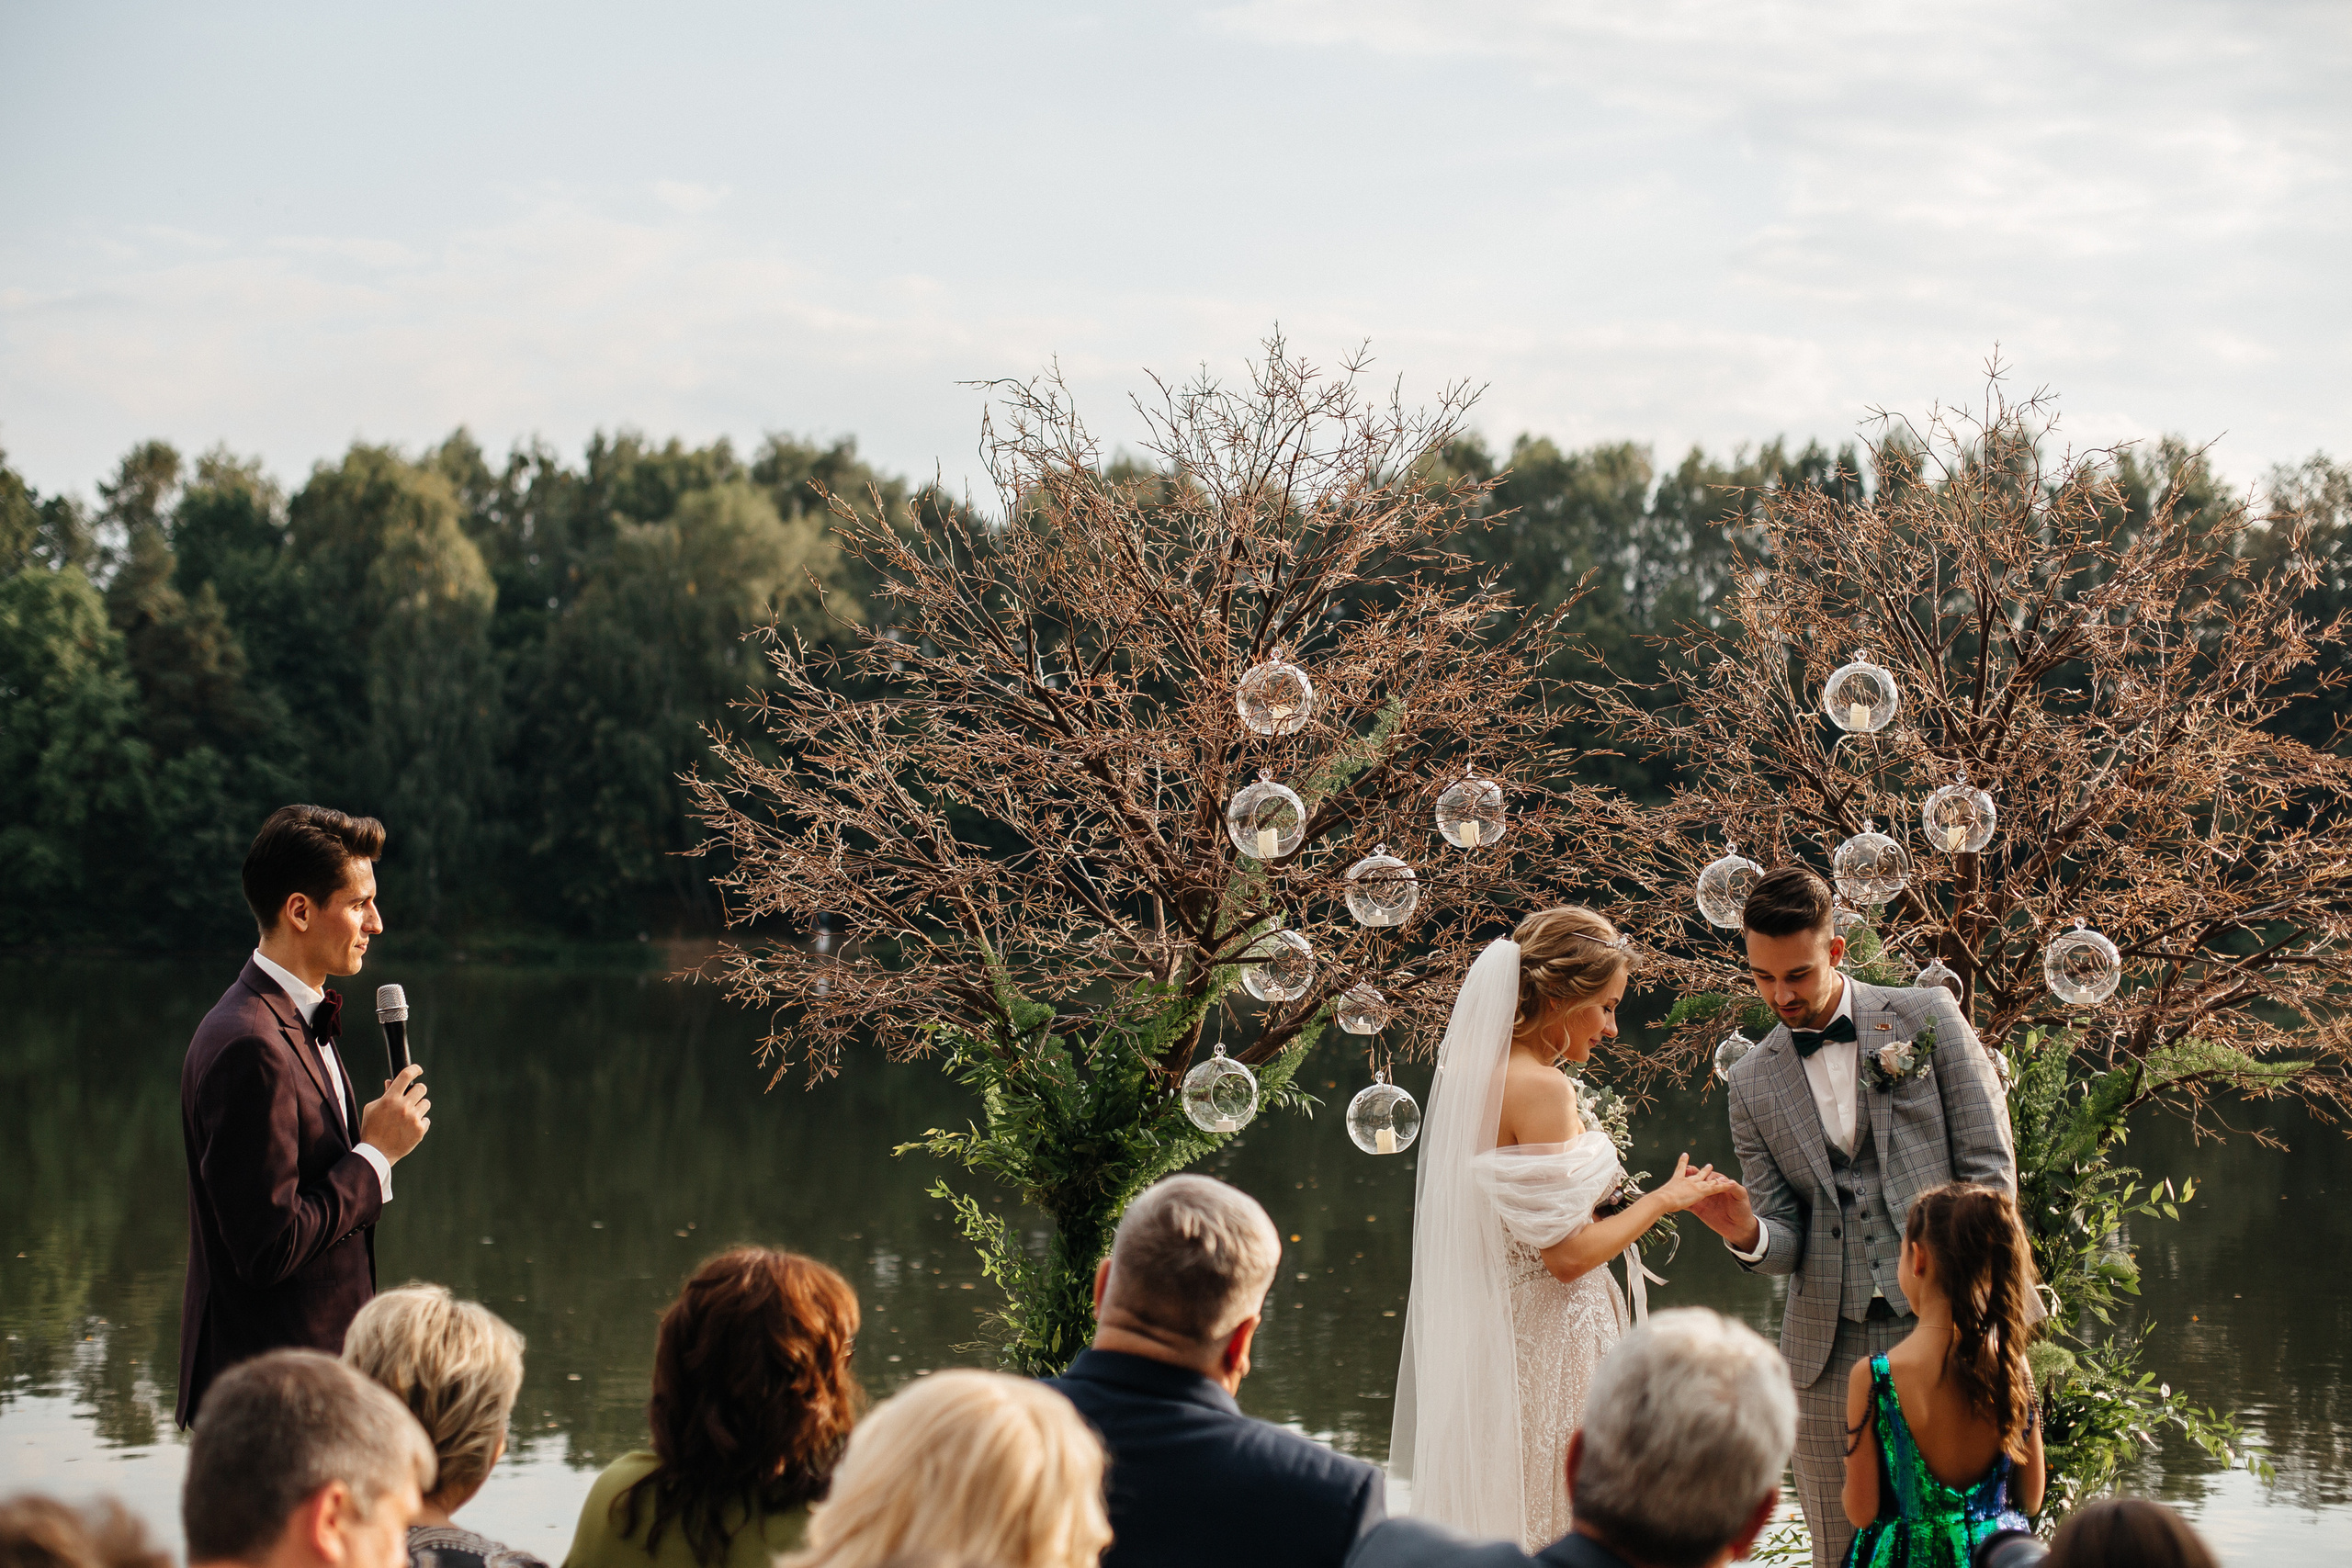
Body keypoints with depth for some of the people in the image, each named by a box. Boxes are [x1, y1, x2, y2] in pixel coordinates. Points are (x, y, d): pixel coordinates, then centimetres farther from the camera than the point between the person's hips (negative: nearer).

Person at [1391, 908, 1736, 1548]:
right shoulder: (1541, 1087, -19)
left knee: (1492, 1520, 13)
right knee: (1551, 1524, -2)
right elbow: (1568, 1255, -20)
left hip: (1481, 1332, 9)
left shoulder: (1471, 1070, 7)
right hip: (1547, 1343, -9)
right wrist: (1664, 1199, -7)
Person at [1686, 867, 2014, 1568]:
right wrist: (1747, 1235, -17)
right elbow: (1785, 1239, 7)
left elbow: (1990, 1167, 1)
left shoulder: (1929, 1016, 3)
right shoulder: (1753, 1082, 9)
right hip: (1828, 1348, 2)